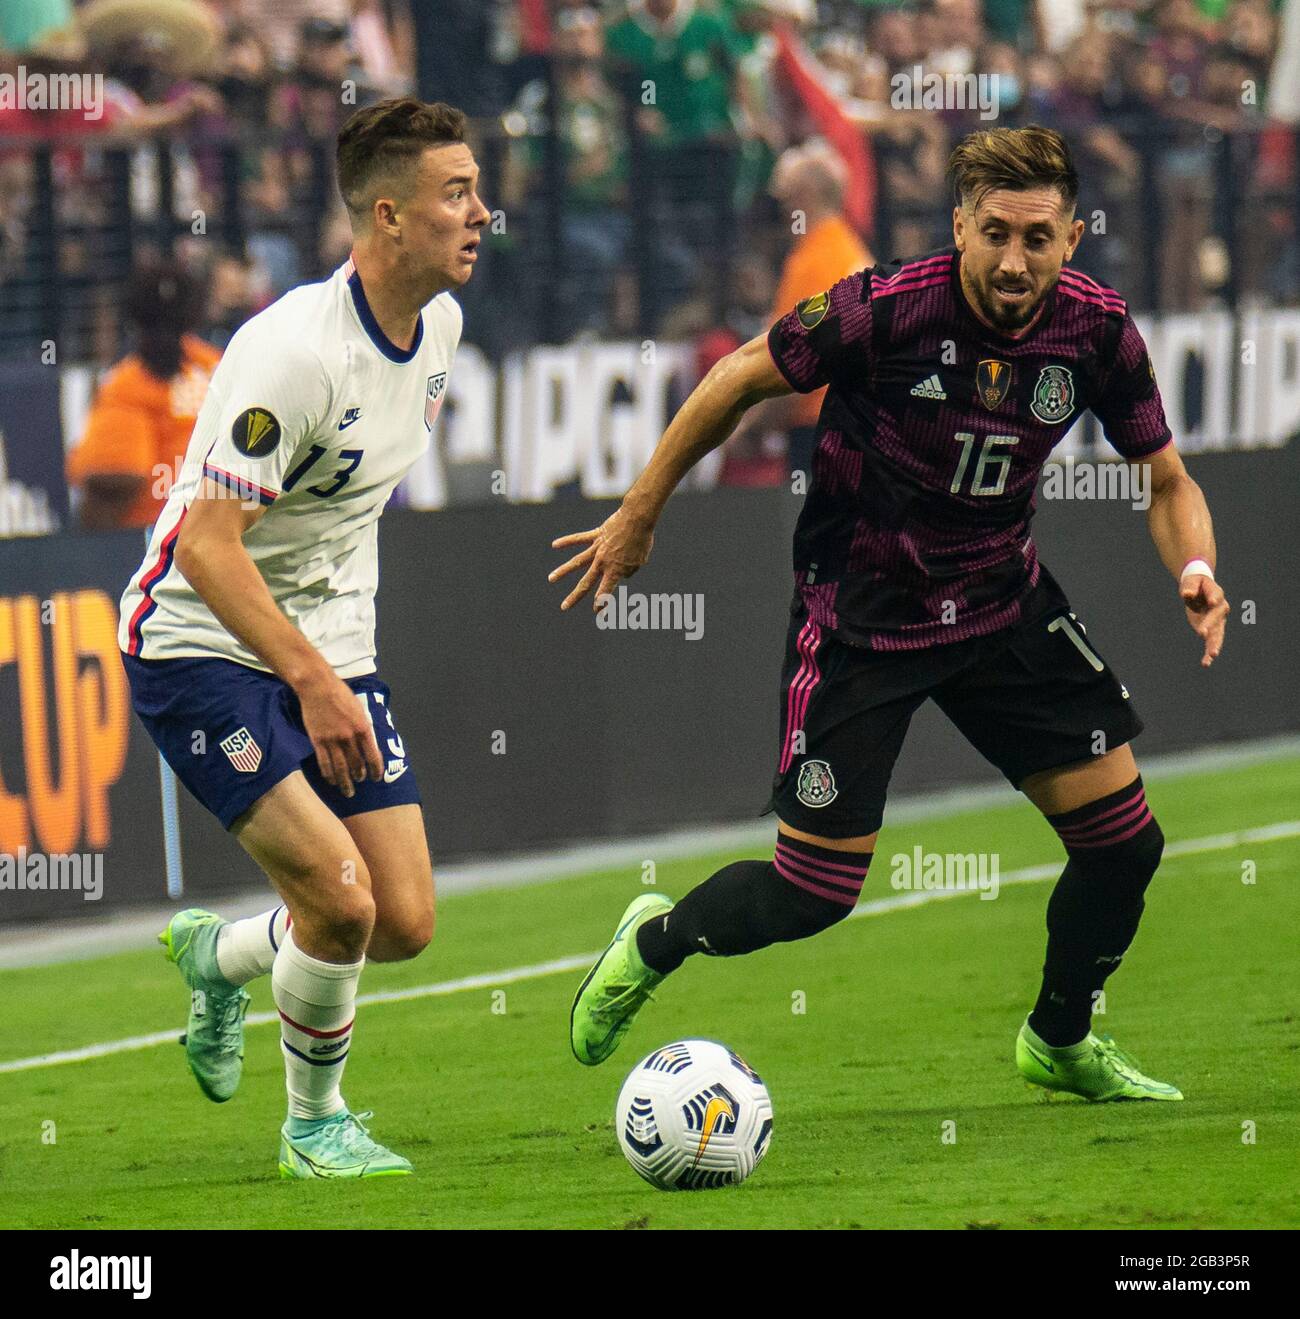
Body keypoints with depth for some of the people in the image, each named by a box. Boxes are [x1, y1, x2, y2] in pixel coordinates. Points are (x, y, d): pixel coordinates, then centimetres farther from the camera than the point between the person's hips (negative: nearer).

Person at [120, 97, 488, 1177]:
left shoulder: (439, 324, 1)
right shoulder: (296, 351, -25)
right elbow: (205, 544, -27)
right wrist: (311, 680, -33)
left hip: (330, 650, 8)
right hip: (203, 645, -8)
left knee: (404, 925, 0)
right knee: (341, 897, -18)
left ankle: (219, 957, 31)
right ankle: (315, 1125, 6)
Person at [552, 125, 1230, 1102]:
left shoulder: (1096, 331, -12)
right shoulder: (885, 310, -24)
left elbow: (1168, 480, 1)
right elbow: (740, 380, -9)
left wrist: (1194, 567, -21)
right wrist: (638, 517, -2)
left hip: (1002, 602, 4)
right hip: (858, 614, -4)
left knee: (1124, 838, 0)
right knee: (814, 894, -4)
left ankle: (1061, 1042, 28)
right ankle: (655, 941, 28)